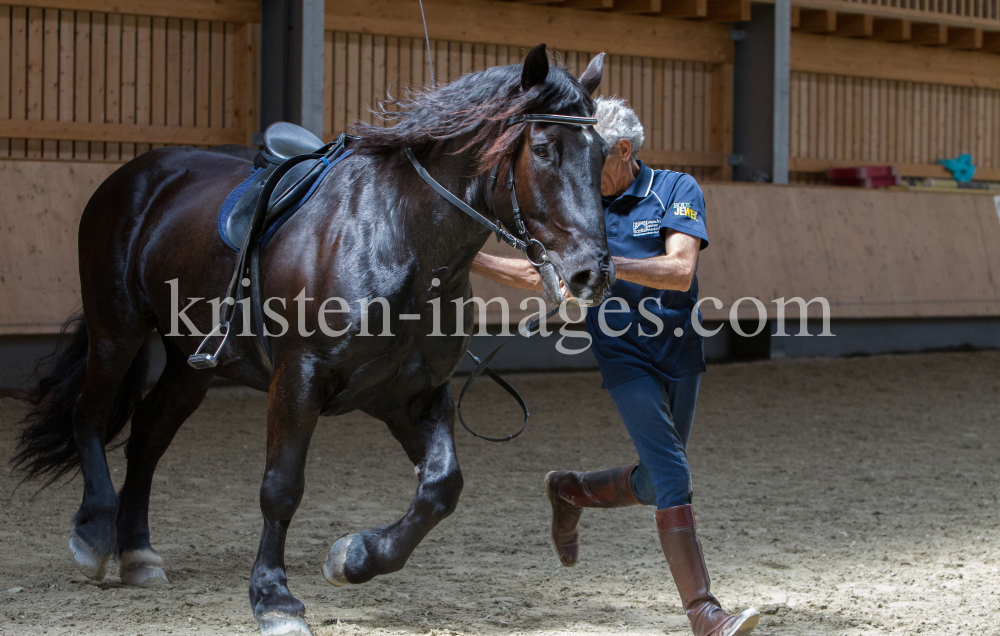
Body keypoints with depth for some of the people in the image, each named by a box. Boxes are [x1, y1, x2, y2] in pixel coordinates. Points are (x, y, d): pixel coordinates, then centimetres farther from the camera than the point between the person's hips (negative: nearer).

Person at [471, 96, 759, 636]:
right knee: (672, 474, -17)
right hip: (625, 360, -1)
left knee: (655, 483, 13)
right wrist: (468, 259, 8)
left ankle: (571, 491, 41)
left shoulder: (677, 190, -7)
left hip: (680, 355, 1)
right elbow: (543, 274, 15)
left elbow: (679, 271, -22)